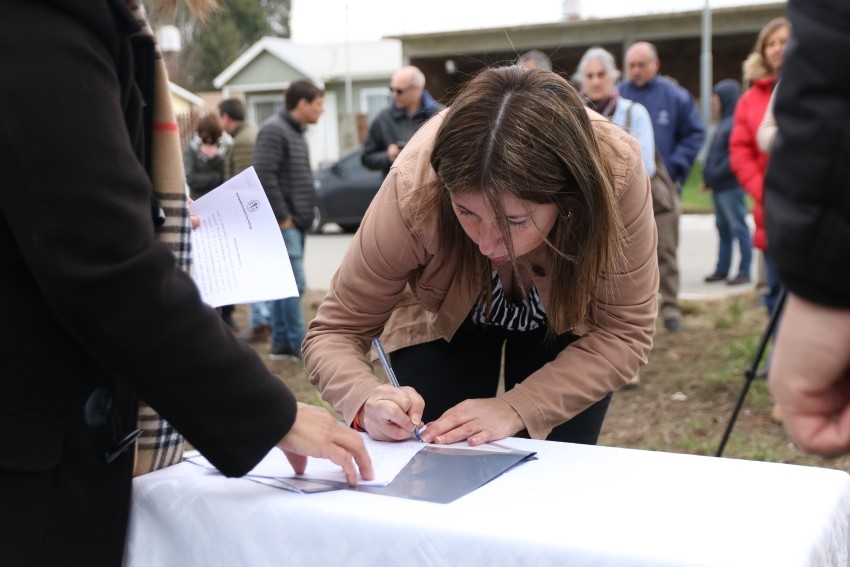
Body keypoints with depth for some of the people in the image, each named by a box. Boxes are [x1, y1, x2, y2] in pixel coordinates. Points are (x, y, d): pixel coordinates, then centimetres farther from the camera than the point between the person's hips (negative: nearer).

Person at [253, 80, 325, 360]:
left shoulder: (296, 132, 19)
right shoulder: (274, 130, -12)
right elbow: (264, 176, -20)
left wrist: (306, 214, 14)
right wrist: (282, 217, -17)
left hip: (296, 222, 10)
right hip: (284, 223, -10)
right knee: (294, 282, -9)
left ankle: (281, 343, 15)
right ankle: (299, 343, -4)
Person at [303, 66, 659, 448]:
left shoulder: (616, 173, -37)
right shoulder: (416, 188, -37)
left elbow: (624, 330, -27)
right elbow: (334, 332, -27)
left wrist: (516, 408, -40)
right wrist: (367, 400, -48)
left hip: (566, 321, 1)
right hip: (443, 319, 0)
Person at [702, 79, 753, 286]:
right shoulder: (724, 121, 17)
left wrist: (716, 174, -18)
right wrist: (709, 176, 11)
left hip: (731, 186, -10)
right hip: (718, 187, 10)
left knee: (739, 228, -3)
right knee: (723, 229, 13)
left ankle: (744, 272, 2)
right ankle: (722, 269, 20)